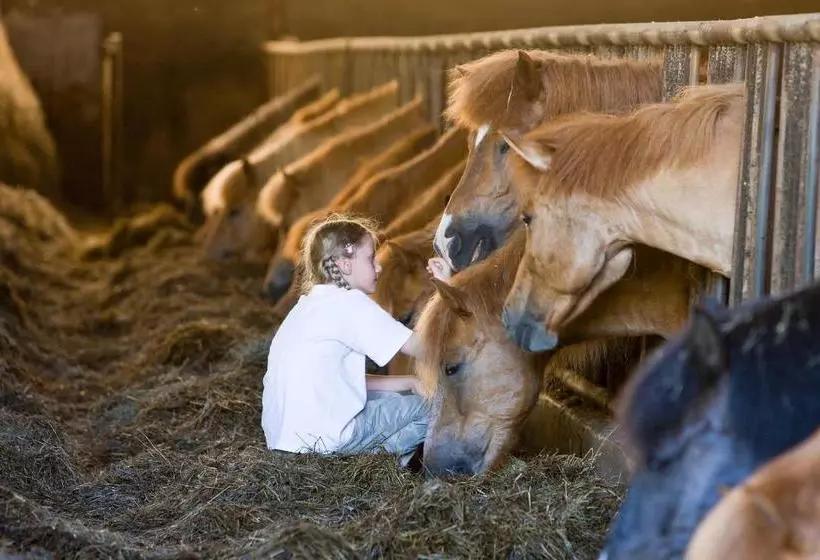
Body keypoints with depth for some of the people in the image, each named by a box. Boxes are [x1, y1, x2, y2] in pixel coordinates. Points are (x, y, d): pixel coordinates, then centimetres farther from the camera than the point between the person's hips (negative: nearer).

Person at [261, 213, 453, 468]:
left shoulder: (312, 303, 18)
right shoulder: (349, 302, -10)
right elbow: (418, 346, -12)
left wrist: (411, 382, 13)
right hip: (319, 439, -9)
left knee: (388, 397, 26)